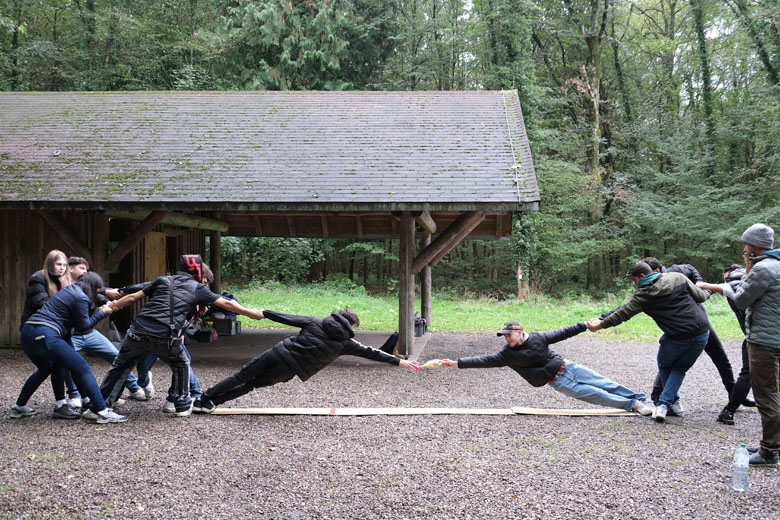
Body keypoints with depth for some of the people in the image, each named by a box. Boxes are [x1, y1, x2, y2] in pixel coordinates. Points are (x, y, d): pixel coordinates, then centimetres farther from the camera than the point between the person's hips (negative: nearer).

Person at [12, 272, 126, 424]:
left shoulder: (70, 289, 23)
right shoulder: (81, 298, -4)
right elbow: (83, 325, 1)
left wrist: (97, 310, 21)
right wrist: (101, 313, 11)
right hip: (46, 336, -9)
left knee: (46, 369, 33)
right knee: (83, 369, -7)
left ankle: (19, 406, 37)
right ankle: (102, 411, -14)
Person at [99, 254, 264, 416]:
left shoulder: (163, 280, 17)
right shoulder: (197, 288, 12)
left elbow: (132, 298, 17)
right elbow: (226, 304, 10)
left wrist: (110, 307, 28)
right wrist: (254, 314, 16)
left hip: (138, 331, 2)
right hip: (164, 339, -2)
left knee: (120, 367, 20)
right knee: (181, 365, 25)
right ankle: (182, 404, 22)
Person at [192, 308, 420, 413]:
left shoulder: (316, 322, 7)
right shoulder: (346, 343, 2)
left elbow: (289, 318, 8)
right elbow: (371, 353, 4)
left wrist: (263, 313, 17)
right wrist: (399, 362, 8)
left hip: (279, 351, 1)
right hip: (288, 369, -1)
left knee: (242, 375, 13)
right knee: (250, 385, 14)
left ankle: (206, 398, 13)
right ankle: (211, 402, 12)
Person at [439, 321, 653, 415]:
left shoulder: (538, 338, -8)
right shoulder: (508, 354, -6)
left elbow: (562, 333, 0)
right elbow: (486, 360, -12)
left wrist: (586, 325, 0)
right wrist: (458, 363, -19)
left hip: (567, 367, 1)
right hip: (558, 381, -1)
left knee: (603, 383, -2)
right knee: (594, 394, -9)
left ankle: (639, 399, 7)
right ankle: (633, 405, -3)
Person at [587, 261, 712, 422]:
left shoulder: (643, 294, 1)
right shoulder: (678, 277, 9)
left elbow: (623, 313, 5)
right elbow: (700, 296, 11)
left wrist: (601, 324, 16)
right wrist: (708, 291, 35)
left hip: (678, 337, -4)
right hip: (702, 332, 4)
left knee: (664, 366, 25)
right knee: (679, 369, 17)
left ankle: (673, 401, 25)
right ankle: (664, 404, 2)